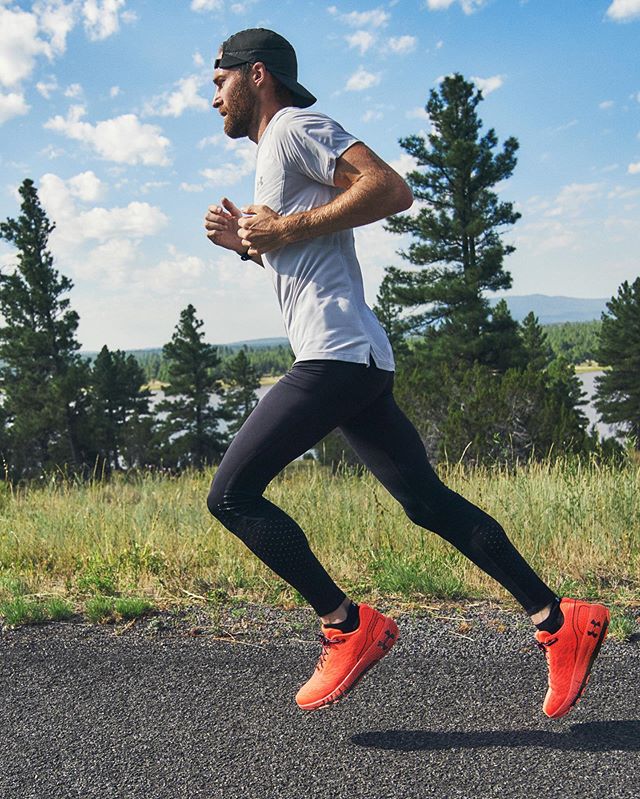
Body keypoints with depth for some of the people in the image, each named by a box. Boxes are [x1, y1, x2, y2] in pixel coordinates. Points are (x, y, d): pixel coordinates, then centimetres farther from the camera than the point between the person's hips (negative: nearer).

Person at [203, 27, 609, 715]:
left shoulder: (295, 126, -2)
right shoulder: (274, 154, 27)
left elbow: (391, 189, -17)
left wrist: (287, 228, -14)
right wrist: (246, 240, 16)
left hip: (337, 355, -10)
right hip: (355, 362, 10)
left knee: (231, 494, -8)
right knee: (429, 501, 9)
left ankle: (349, 627, -2)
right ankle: (559, 621, 11)